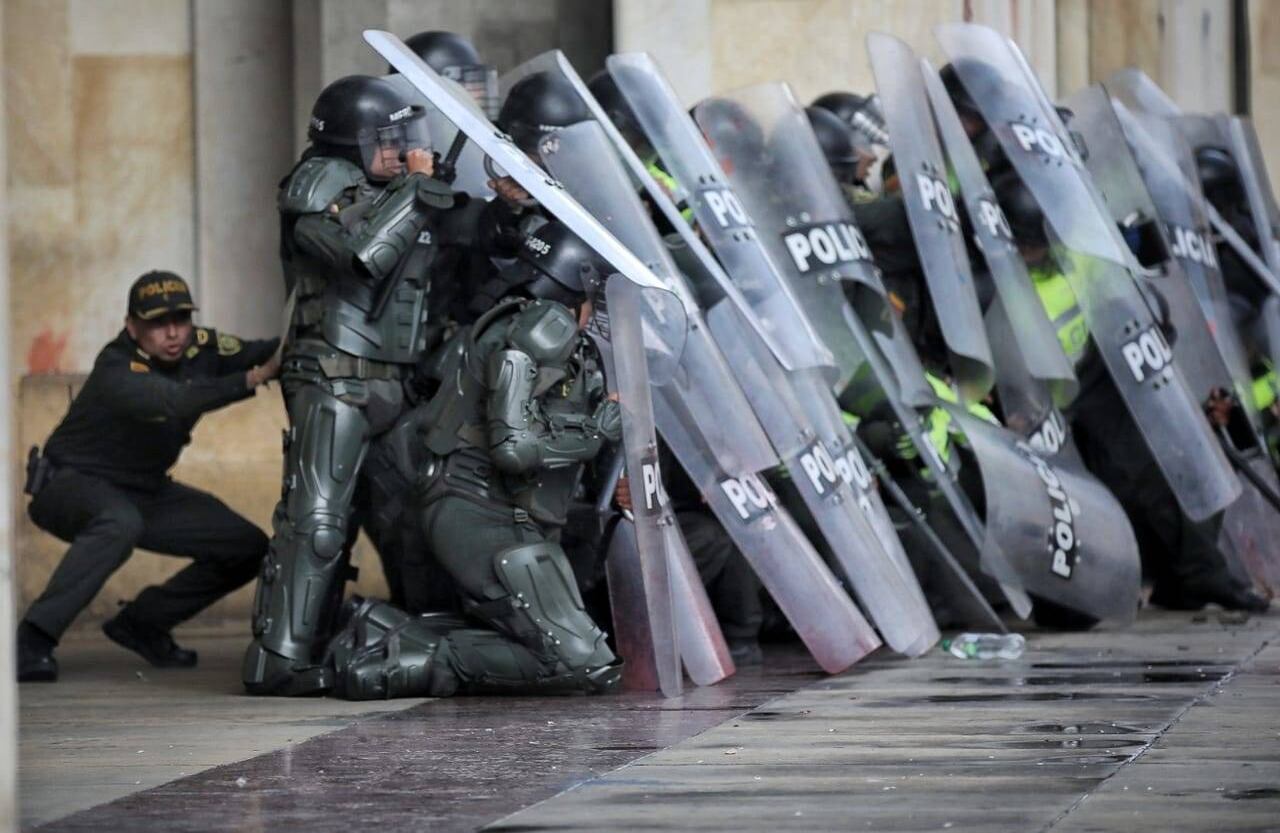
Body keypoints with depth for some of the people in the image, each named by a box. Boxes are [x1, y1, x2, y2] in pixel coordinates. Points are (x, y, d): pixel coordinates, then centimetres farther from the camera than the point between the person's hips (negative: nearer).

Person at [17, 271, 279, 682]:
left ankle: (142, 624, 16)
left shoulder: (201, 348, -8)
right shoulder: (117, 371, -30)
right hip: (72, 483, -8)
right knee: (121, 522, -41)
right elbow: (176, 401, -49)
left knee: (247, 547, 1)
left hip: (145, 491, 8)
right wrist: (251, 378, -57)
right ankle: (33, 639, -33)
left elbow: (266, 354, -15)